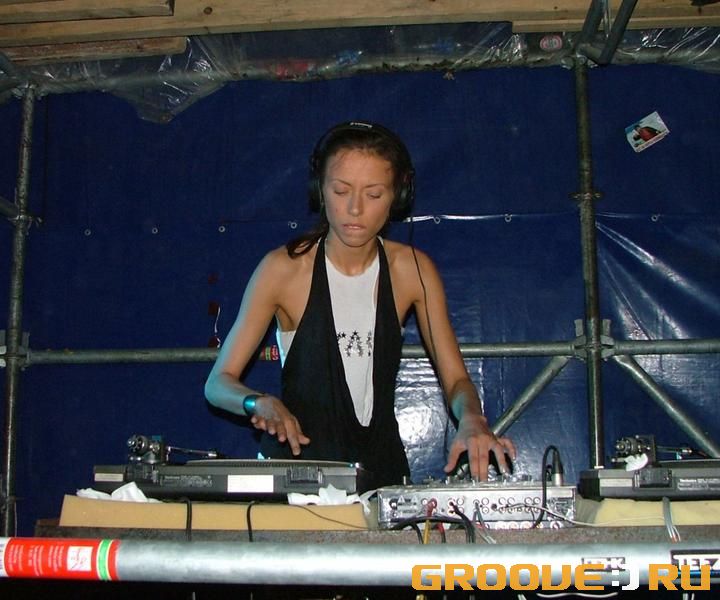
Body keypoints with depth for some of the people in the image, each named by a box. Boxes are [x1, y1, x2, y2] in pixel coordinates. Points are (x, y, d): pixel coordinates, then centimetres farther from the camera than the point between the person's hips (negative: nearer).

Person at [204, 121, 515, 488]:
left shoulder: (411, 269, -1)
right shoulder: (284, 268, -8)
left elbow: (455, 379, 1)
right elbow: (218, 382, -6)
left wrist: (471, 419, -20)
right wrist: (260, 404, -26)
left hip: (381, 464, 2)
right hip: (296, 460, -2)